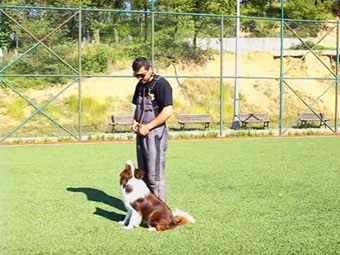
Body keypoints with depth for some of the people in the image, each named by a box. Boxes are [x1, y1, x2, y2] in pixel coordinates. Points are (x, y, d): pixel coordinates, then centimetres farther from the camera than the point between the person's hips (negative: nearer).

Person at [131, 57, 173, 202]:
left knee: (155, 175, -5)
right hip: (141, 134, 8)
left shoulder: (161, 84, -12)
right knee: (142, 173, 12)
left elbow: (168, 112, -19)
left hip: (155, 134, -8)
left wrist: (148, 127, -17)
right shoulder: (140, 85, 13)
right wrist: (135, 122, 5)